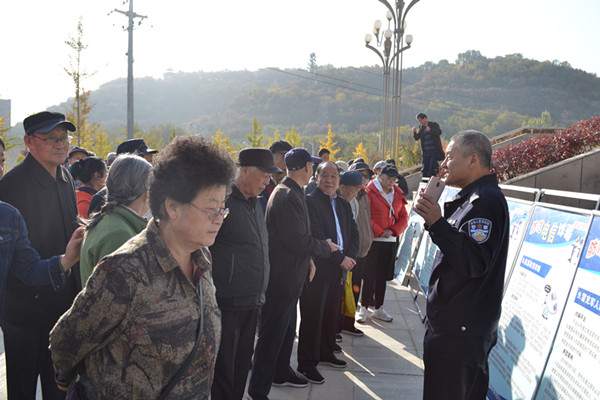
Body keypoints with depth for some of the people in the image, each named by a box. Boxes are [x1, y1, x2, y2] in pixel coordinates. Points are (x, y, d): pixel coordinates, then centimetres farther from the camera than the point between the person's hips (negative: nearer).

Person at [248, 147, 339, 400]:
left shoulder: (292, 193, 11)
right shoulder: (289, 196, -22)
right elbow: (299, 241, -26)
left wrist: (308, 258, 7)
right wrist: (326, 247, -10)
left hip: (290, 277, 10)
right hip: (281, 278, -10)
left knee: (287, 329, 24)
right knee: (272, 334, 0)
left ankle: (282, 373, 41)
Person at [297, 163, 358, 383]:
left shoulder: (344, 204, 15)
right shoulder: (309, 201, -10)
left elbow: (354, 233, 14)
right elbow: (315, 237, -17)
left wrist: (350, 257, -3)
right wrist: (339, 259, -14)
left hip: (337, 269, 7)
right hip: (316, 269, -7)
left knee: (331, 314, 16)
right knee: (312, 317, 0)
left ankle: (326, 352, 33)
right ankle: (307, 363, 10)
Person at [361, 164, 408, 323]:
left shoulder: (397, 194, 10)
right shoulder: (370, 192, -8)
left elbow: (404, 217, 12)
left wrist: (394, 230, -5)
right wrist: (379, 232, -14)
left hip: (390, 241, 5)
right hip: (373, 240, -5)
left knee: (383, 277, 12)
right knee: (369, 276, -1)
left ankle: (378, 308, 22)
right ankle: (363, 308, 9)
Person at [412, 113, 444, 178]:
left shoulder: (434, 125, 1)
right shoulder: (420, 127, 12)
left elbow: (439, 132, -16)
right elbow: (416, 138, 11)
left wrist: (430, 130, -32)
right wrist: (414, 132, -10)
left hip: (434, 151, -4)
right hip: (426, 151, 4)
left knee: (432, 168, -10)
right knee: (425, 169, 4)